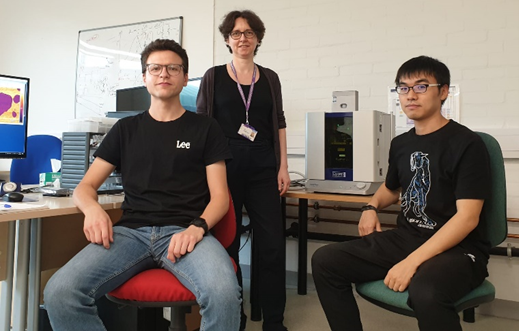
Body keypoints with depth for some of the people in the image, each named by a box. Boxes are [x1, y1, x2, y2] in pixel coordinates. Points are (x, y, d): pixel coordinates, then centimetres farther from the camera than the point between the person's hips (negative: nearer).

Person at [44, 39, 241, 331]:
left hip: (185, 231, -2)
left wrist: (197, 228, -17)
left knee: (224, 295, -35)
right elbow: (86, 186, 17)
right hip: (131, 231, 2)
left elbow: (220, 196, 6)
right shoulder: (126, 128, 19)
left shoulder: (205, 128, 12)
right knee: (59, 292, -26)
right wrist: (92, 208, -8)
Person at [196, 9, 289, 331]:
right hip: (224, 166, -1)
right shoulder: (214, 77, 6)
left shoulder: (270, 78, 12)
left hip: (262, 167, 2)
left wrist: (283, 166, 4)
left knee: (273, 244, -2)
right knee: (227, 244, 3)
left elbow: (279, 124, 12)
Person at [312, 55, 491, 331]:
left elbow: (467, 218, -19)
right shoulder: (400, 144, 10)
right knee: (325, 261, -8)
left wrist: (412, 262, -26)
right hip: (405, 238, 6)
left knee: (425, 292, -40)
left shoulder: (467, 144, -10)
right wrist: (371, 207, 6)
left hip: (457, 249, -6)